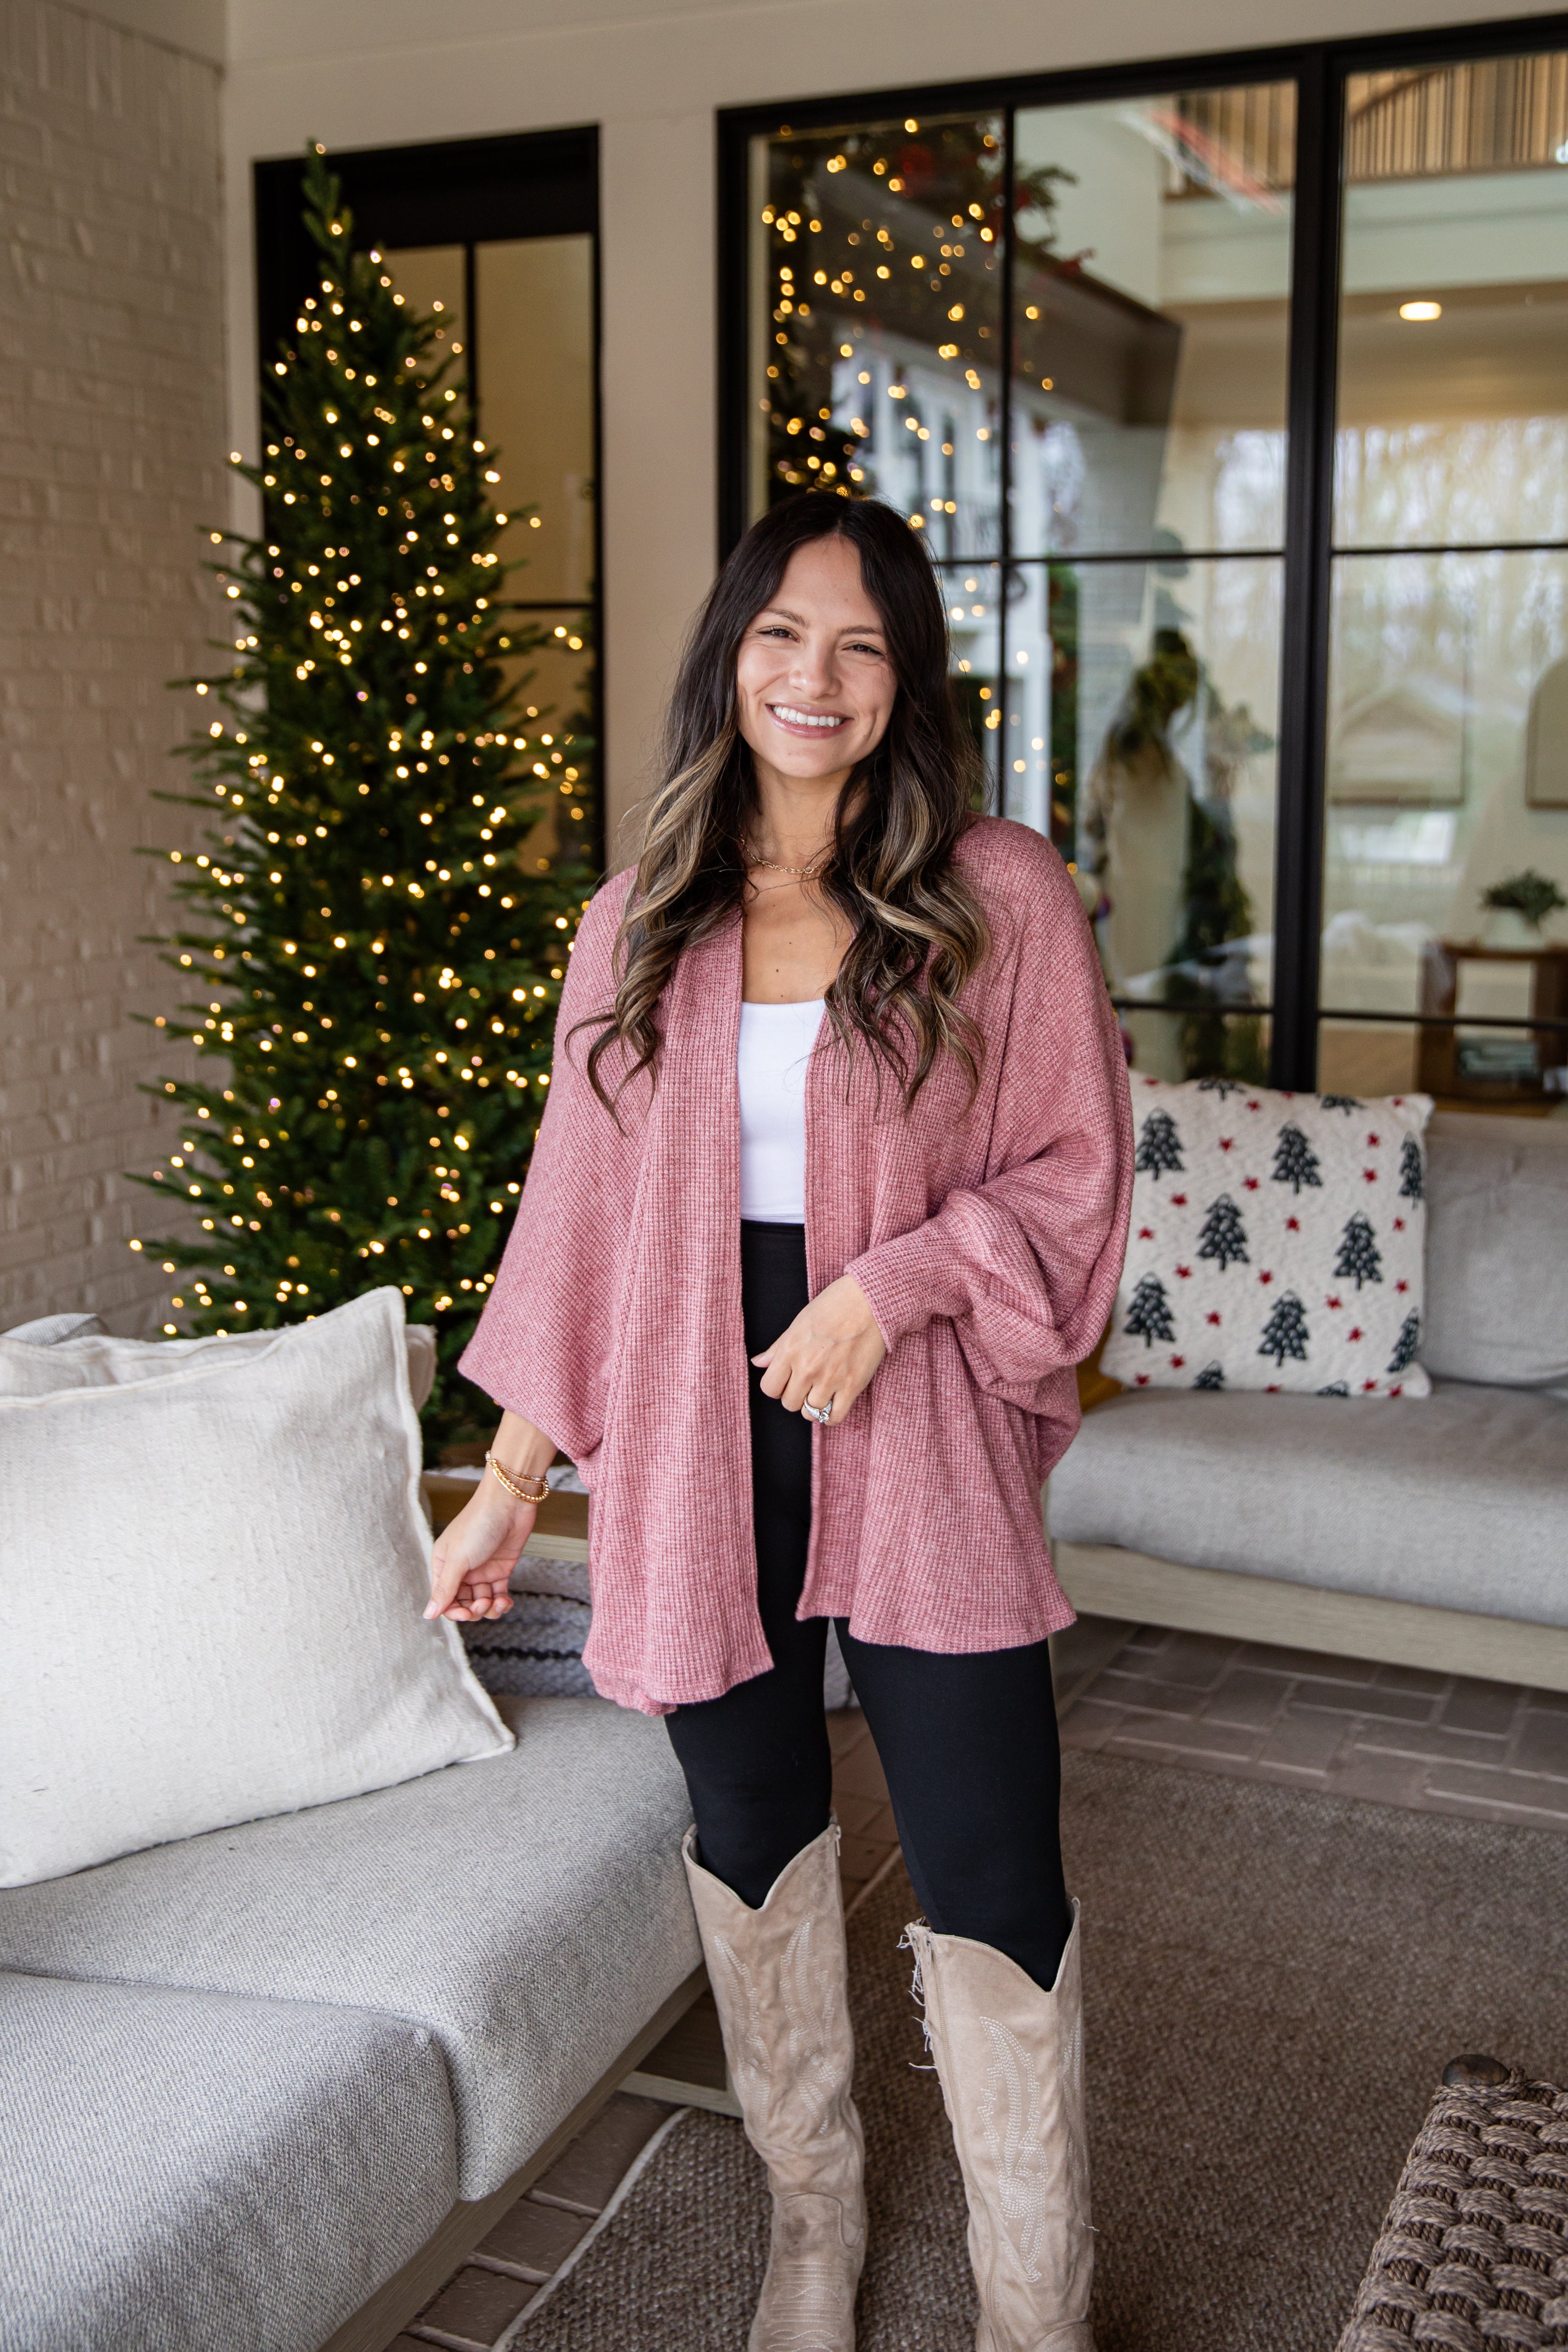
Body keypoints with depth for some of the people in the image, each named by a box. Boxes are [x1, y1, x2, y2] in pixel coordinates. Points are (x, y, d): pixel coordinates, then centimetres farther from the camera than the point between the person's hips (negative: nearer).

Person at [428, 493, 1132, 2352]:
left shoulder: (999, 896, -5)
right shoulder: (640, 923, 4)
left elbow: (1074, 1170, -2)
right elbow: (583, 1208, 7)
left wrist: (888, 1286, -18)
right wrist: (510, 1480, 8)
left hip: (918, 1450, -3)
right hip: (700, 1448, 3)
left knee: (990, 1889, -1)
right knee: (753, 1843, 17)